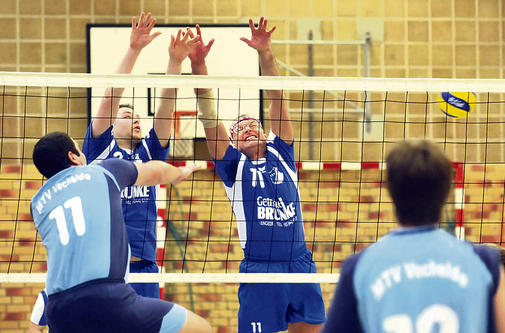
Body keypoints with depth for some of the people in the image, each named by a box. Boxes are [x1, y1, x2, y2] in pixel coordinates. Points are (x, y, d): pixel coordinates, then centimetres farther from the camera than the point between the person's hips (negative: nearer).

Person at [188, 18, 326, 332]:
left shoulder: (281, 153, 13)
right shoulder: (233, 164, 8)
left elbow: (277, 98, 5)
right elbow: (209, 115, -2)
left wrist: (266, 54, -7)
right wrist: (198, 65, -12)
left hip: (301, 264, 3)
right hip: (259, 269, -3)